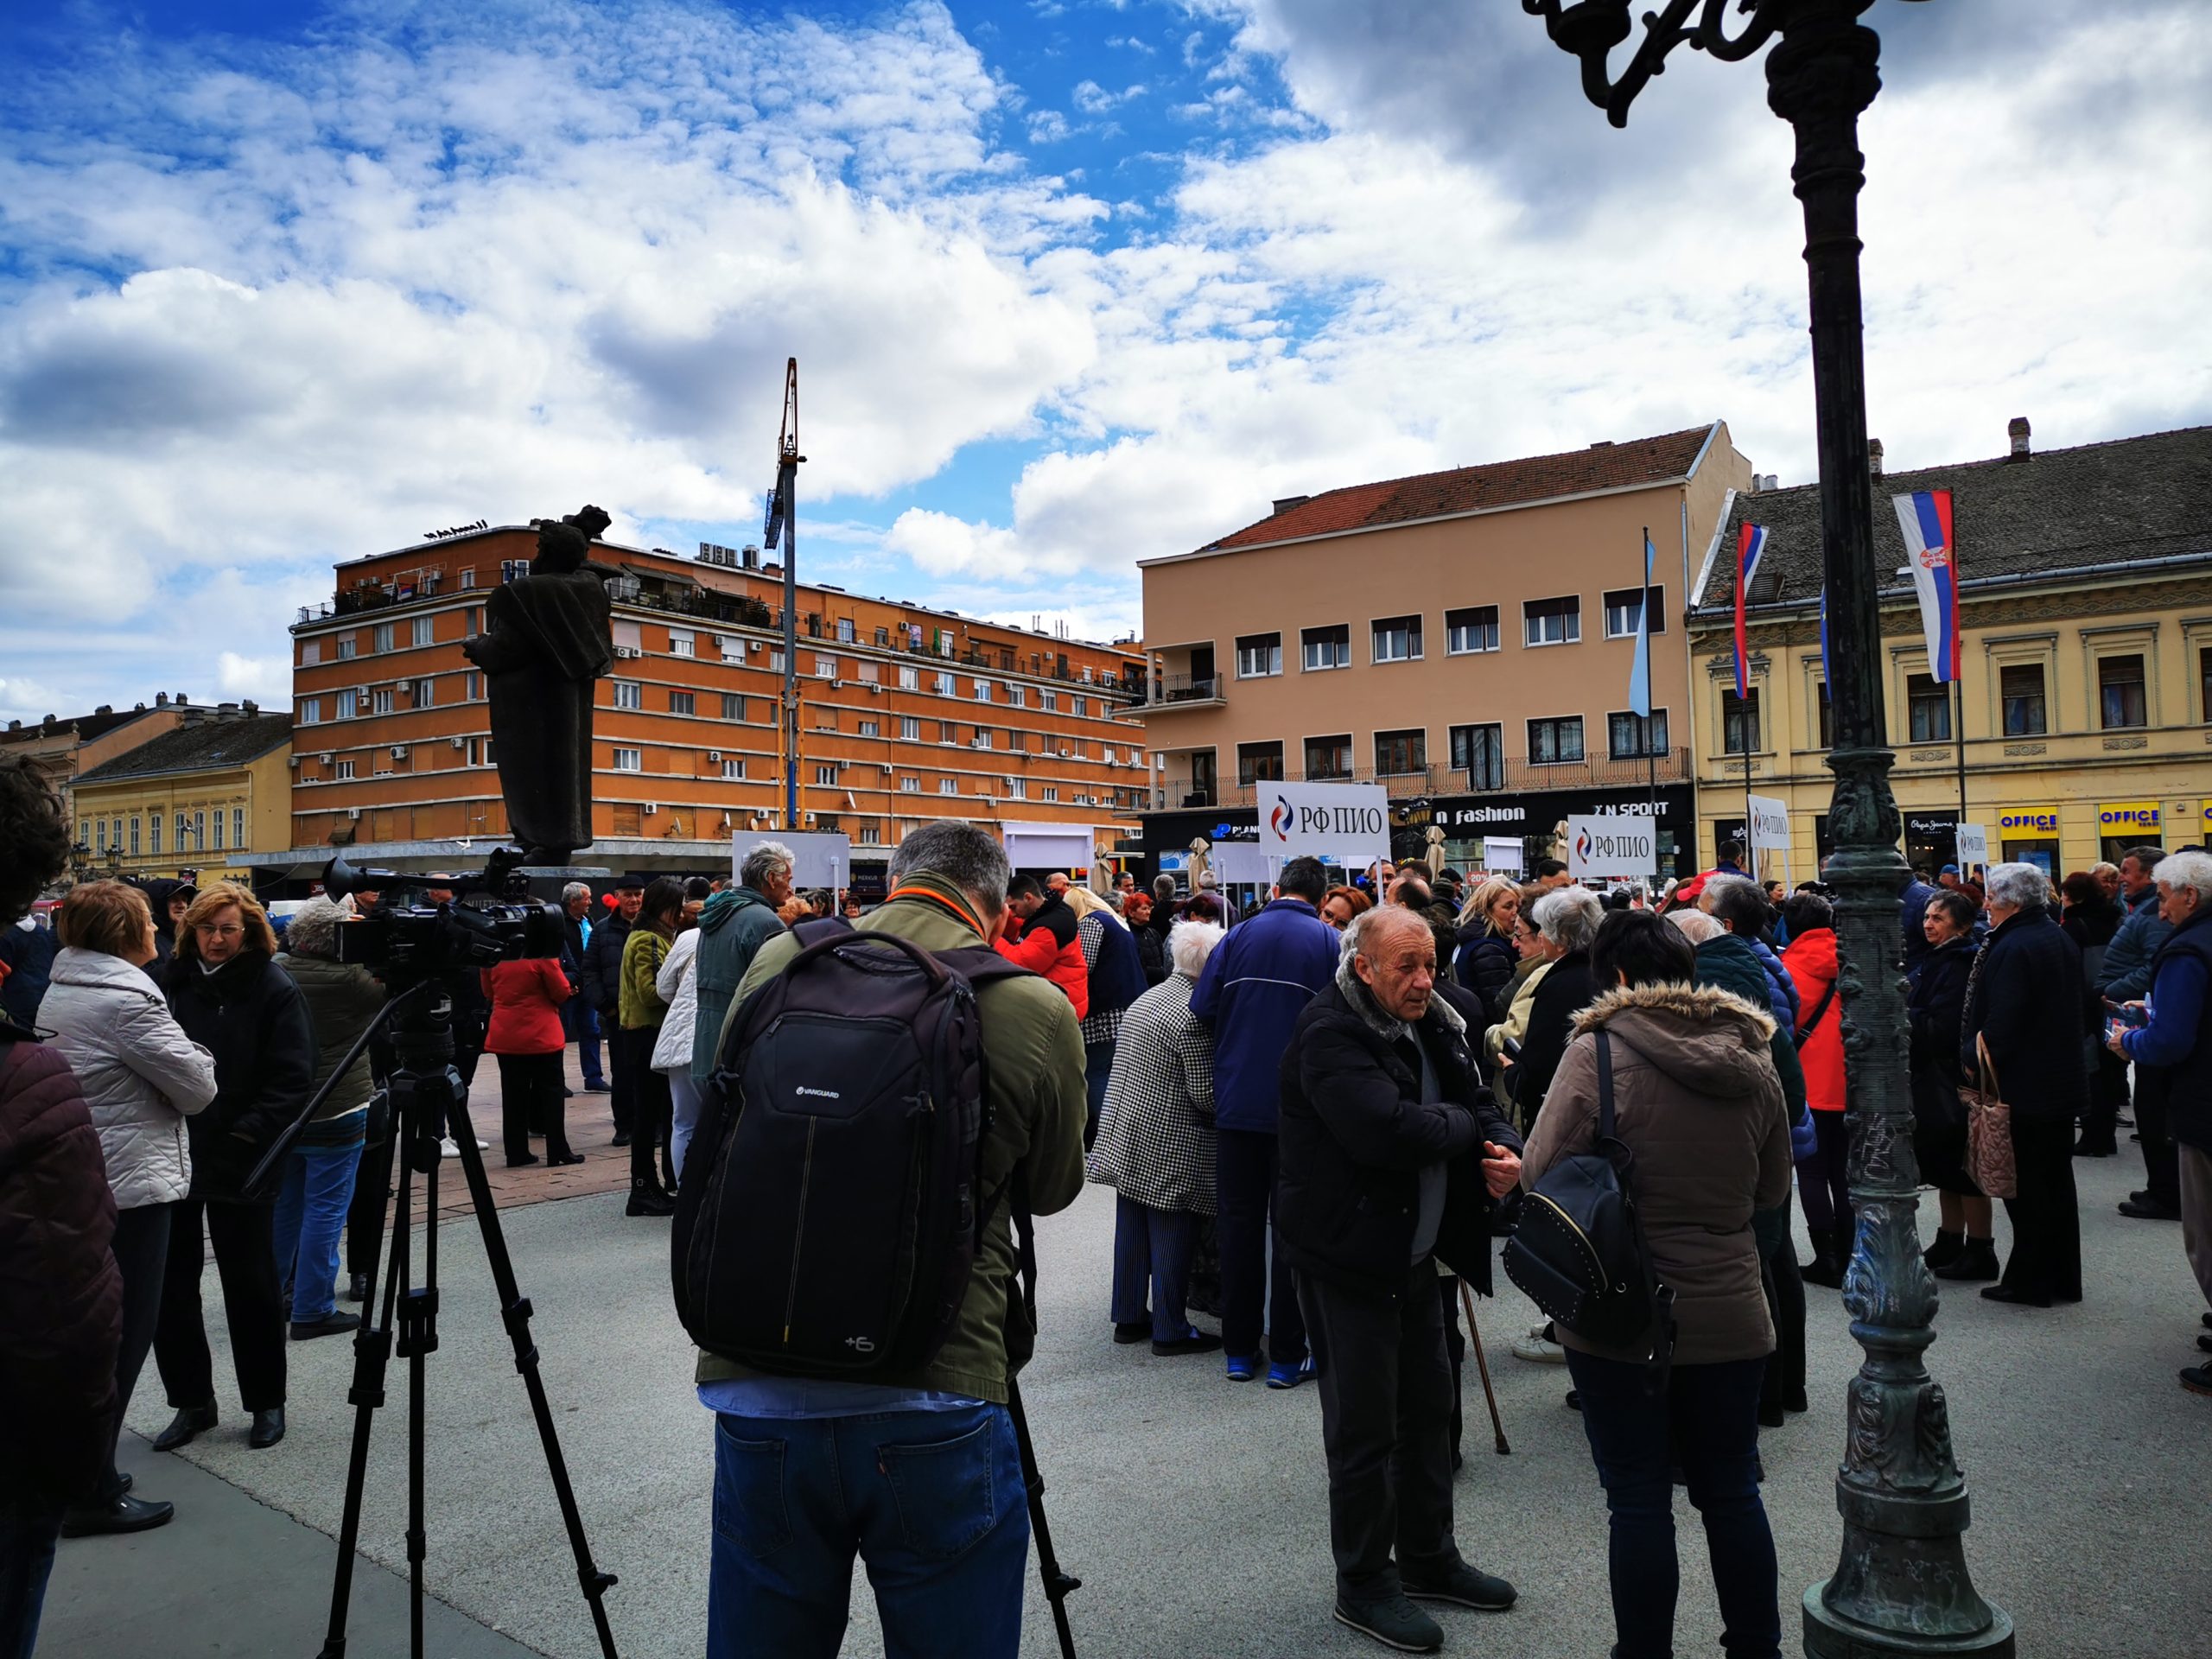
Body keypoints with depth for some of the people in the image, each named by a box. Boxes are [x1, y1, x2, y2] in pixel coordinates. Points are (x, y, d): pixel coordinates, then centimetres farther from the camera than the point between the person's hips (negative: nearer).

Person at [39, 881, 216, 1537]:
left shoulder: (59, 992, 10)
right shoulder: (128, 1001, -19)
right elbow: (198, 1087, -13)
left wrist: (176, 1059, 9)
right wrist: (193, 1056, 6)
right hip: (129, 1184, -9)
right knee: (122, 1335, -1)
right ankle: (94, 1495, 7)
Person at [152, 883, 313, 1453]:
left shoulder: (274, 989, -7)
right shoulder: (174, 982, 5)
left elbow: (293, 1079, -10)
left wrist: (249, 1134, -19)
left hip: (240, 1164, -4)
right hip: (172, 1155, 4)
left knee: (251, 1287, 7)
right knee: (169, 1284, 9)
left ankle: (266, 1402, 23)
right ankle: (191, 1401, 26)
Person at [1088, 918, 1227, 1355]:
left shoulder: (1145, 999, 9)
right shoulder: (1196, 1014, -19)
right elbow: (1205, 1094, -16)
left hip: (1126, 1137, 9)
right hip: (1170, 1147, -9)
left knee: (1131, 1231, 16)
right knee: (1172, 1239, 3)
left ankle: (1129, 1317, 26)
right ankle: (1170, 1331, 12)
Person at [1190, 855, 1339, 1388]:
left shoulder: (1238, 936, 1)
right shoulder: (1331, 942, -4)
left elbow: (1202, 1009, -1)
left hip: (1237, 1100, 2)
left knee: (1239, 1220, 11)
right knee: (1292, 1225, 7)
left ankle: (1239, 1350, 19)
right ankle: (1287, 1355, 12)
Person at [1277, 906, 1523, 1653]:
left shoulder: (1430, 1023, 6)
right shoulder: (1329, 1032, -21)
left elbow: (1476, 1100, 12)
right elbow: (1389, 1132, -32)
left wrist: (1505, 1148, -11)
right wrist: (1466, 1128, -14)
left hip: (1414, 1249, 9)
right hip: (1348, 1255, -8)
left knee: (1429, 1407, 19)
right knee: (1364, 1429, 3)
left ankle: (1428, 1558, 37)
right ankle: (1363, 1584, 21)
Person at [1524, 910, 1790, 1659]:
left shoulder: (1598, 1050, -15)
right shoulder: (1753, 1059, 2)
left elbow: (1540, 1172, -14)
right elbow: (1774, 1189, 12)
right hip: (1729, 1314, 5)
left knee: (1639, 1502, 8)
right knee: (1731, 1491, 19)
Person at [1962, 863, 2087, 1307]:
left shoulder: (2013, 949, -21)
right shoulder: (2060, 938, 9)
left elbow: (2000, 1025, -25)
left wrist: (1972, 1056, -9)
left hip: (2023, 1087, -9)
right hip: (2063, 1083, 9)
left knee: (2025, 1187, 0)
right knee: (2056, 1179, 15)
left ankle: (2029, 1282, 8)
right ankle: (2063, 1278, 24)